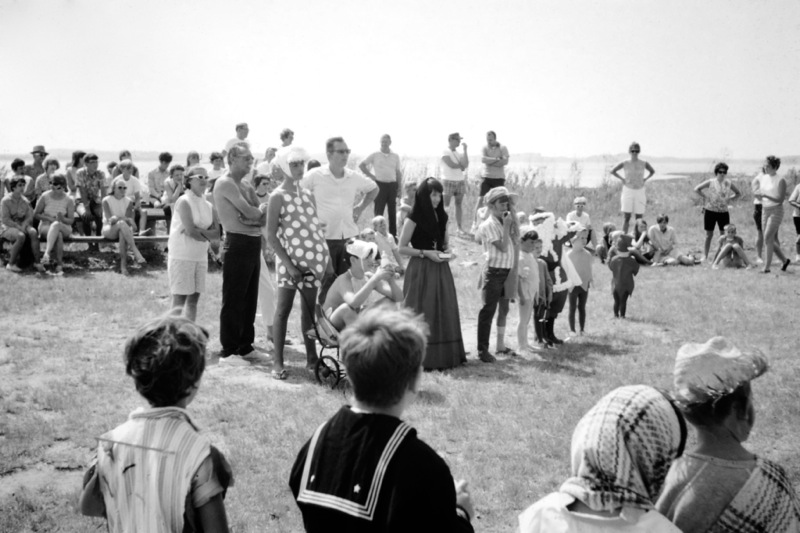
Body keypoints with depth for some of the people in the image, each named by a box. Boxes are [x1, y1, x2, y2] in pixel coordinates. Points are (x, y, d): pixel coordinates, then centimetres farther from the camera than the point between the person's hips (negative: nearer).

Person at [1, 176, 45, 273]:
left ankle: (36, 262, -26)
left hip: (22, 226, 5)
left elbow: (30, 216, 4)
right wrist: (18, 227, -22)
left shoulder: (25, 201, 10)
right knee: (21, 236, -35)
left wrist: (24, 225, -17)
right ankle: (11, 264, -23)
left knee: (33, 232, -28)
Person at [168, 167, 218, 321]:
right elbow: (190, 230, -18)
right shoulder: (184, 202, -9)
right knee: (179, 300, -6)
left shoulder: (208, 206, 10)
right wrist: (207, 235, -5)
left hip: (201, 256, 6)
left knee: (193, 299, 9)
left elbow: (217, 234, 1)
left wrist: (198, 231, -13)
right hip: (182, 255, -6)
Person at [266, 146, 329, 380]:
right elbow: (271, 236, -9)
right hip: (290, 259, -5)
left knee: (309, 308, 10)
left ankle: (311, 357, 17)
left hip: (313, 260, 5)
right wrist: (288, 263, -15)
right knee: (283, 309, -2)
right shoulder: (278, 197, -6)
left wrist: (326, 258, 9)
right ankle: (278, 361, 2)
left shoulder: (307, 193, 12)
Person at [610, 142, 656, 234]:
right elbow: (613, 171, 10)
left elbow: (652, 172, 20)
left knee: (639, 217, 1)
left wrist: (645, 179, 7)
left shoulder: (644, 164, 1)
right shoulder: (625, 164, -1)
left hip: (640, 191, 1)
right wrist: (621, 179, 4)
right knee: (626, 217, -5)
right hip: (628, 191, -1)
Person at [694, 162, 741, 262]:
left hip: (723, 212, 2)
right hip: (710, 211, -2)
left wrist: (730, 199, 2)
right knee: (709, 235, 2)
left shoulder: (728, 183, 4)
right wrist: (704, 197, -7)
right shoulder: (710, 182, -3)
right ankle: (705, 256, 6)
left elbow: (738, 193, 17)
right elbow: (696, 189, -3)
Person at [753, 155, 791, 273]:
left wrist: (765, 195, -27)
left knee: (768, 238, -14)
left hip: (776, 211, -7)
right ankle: (784, 260, 29)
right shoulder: (762, 178, 7)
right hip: (765, 210, 7)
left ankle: (767, 267, -12)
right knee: (773, 240, 10)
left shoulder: (780, 180, -12)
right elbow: (758, 193, 17)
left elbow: (780, 199, -17)